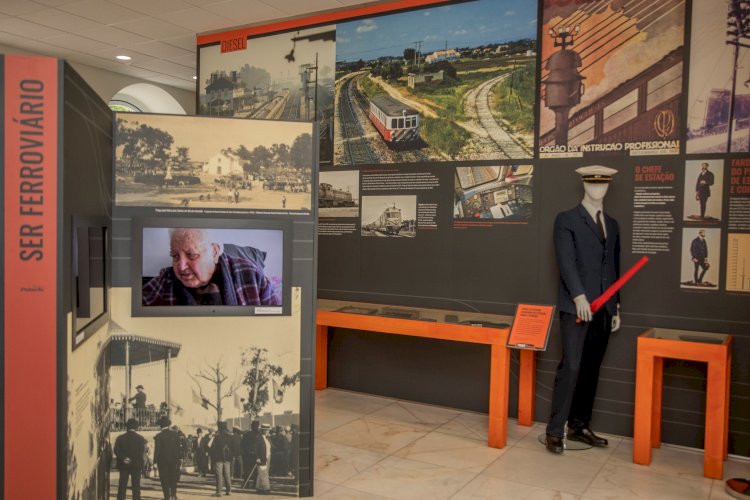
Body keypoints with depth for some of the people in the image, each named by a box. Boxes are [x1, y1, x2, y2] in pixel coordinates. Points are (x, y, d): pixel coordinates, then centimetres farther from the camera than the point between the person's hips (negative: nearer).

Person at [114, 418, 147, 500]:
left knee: (122, 485, 8)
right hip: (136, 465, -1)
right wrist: (133, 459, -7)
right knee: (136, 485, 4)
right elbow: (142, 452, -10)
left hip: (123, 465, 1)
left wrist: (124, 458, -10)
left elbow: (116, 451, -7)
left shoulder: (120, 438, 0)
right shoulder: (140, 438, -3)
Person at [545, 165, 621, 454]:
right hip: (576, 307, -6)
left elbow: (614, 268, 19)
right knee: (571, 367, -11)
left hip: (603, 310, 6)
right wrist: (579, 296, -23)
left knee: (591, 371, 10)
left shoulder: (612, 225, 18)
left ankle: (579, 426, 21)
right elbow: (566, 261, -12)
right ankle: (555, 431, -4)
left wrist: (616, 307, 15)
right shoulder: (566, 220, 0)